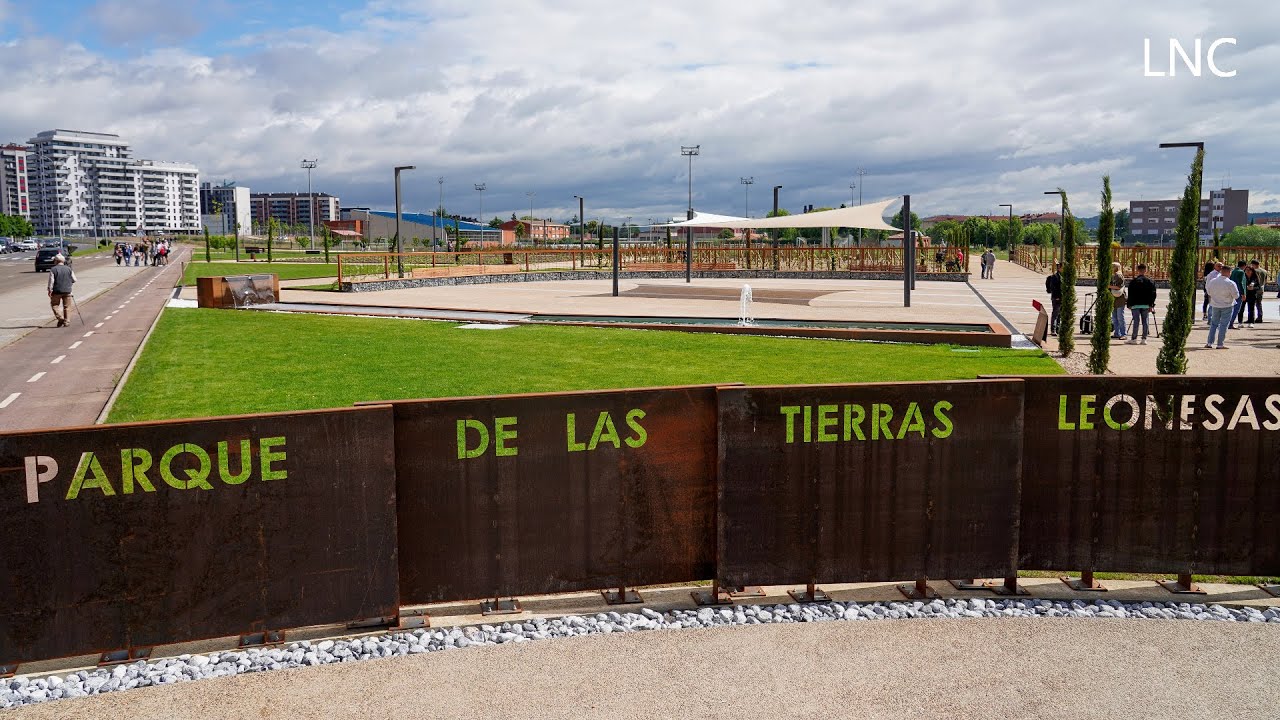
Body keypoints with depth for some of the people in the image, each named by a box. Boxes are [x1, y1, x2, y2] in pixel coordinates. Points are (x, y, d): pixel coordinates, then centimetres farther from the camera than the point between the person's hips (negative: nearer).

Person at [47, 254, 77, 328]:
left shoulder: (53, 270, -6)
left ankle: (60, 318, -1)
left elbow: (51, 281, -9)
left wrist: (50, 290, -2)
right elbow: (74, 280, 6)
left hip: (57, 291, -3)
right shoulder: (69, 269, 3)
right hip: (67, 291, 3)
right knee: (67, 307, 7)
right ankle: (66, 321, 6)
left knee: (54, 305, 12)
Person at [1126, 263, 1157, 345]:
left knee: (1136, 321, -1)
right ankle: (1144, 339, 4)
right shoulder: (1149, 281, 4)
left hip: (1136, 304, -2)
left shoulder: (1133, 281, -3)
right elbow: (1153, 294, 4)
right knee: (1145, 321, 4)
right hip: (1146, 305, 2)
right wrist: (1151, 305, 8)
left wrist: (1130, 305, 3)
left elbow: (1130, 294, -2)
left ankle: (1134, 339, -2)